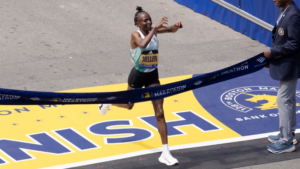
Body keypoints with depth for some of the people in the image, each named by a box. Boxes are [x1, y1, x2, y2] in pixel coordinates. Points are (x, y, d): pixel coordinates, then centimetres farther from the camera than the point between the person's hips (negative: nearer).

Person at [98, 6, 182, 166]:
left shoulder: (153, 30, -5)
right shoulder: (136, 35, -20)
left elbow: (171, 29, -16)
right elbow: (143, 44, -43)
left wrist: (176, 26, -39)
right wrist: (155, 28, -44)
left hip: (153, 76, 3)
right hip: (138, 75, -3)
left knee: (160, 113, -4)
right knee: (128, 105, 22)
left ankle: (165, 153, -4)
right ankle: (107, 102, 59)